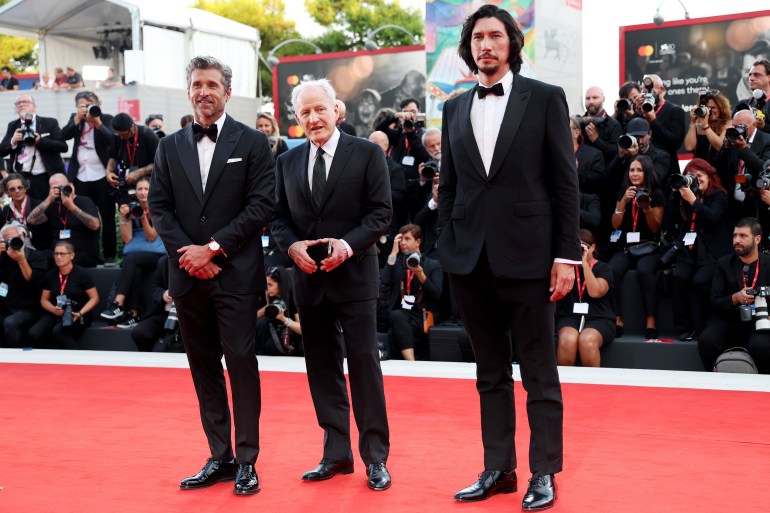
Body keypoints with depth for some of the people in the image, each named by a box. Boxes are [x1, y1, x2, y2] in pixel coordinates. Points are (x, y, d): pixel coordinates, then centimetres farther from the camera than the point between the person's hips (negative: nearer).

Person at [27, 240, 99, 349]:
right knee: (33, 334, -25)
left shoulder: (82, 273, -4)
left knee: (58, 332, -37)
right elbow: (44, 299, 16)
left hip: (76, 316, -4)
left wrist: (80, 313, -18)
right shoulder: (51, 274, 10)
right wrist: (54, 309, -7)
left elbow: (94, 298, -3)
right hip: (55, 314, 5)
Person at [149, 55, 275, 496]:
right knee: (204, 367, 8)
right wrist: (187, 253, -8)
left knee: (241, 363, -2)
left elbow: (261, 207, -7)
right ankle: (220, 456, 18)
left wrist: (214, 248, -12)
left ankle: (247, 460, 7)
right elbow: (160, 207, 7)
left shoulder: (253, 143, 1)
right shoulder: (170, 147, 12)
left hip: (235, 274, -4)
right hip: (188, 274, 4)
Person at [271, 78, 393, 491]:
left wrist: (348, 244, -19)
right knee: (322, 367, 10)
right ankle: (336, 453, 20)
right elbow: (279, 217, 12)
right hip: (309, 278, 4)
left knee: (364, 364, -1)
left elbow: (381, 212, -5)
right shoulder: (287, 162, 11)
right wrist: (292, 245, -9)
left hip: (354, 276, -4)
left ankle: (375, 457, 9)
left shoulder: (367, 153, -1)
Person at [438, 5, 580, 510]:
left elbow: (566, 181, -2)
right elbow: (448, 187, 13)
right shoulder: (455, 108, 12)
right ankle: (498, 469, 21)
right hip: (471, 259, 4)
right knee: (491, 373, 12)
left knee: (539, 372, 5)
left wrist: (567, 254, -8)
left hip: (526, 256, -4)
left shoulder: (545, 98, 1)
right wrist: (447, 251, 6)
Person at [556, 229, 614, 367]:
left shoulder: (603, 268, 8)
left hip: (599, 319, -2)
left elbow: (595, 292, -11)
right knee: (567, 339, -34)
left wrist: (585, 263, -12)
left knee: (587, 340, -36)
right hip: (570, 317, 2)